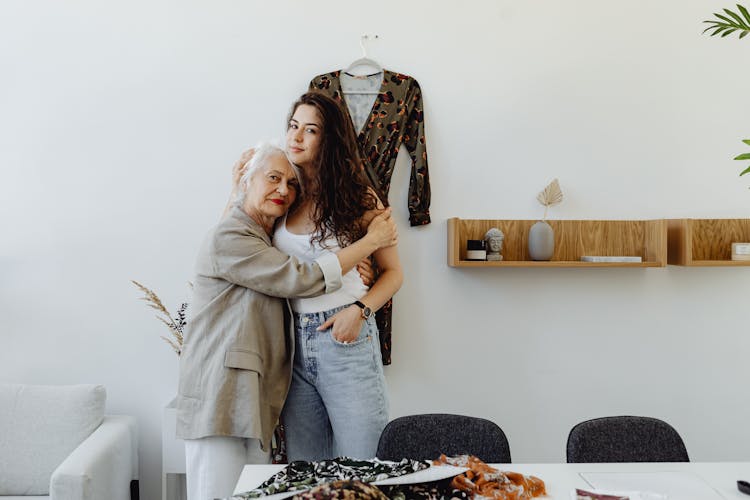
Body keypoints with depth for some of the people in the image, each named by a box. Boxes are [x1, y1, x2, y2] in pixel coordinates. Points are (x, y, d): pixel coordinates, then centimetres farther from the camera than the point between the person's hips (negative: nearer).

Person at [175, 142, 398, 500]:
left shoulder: (268, 241, 21)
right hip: (220, 400, -9)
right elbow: (302, 280, -17)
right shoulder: (229, 238, -11)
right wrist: (371, 241, -9)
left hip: (254, 400, 9)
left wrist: (354, 271, -1)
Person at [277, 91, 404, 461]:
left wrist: (359, 310, -15)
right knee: (302, 470, 12)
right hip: (293, 344, 4)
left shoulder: (357, 197, -2)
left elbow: (393, 272, 1)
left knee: (362, 468, 1)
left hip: (345, 338, -4)